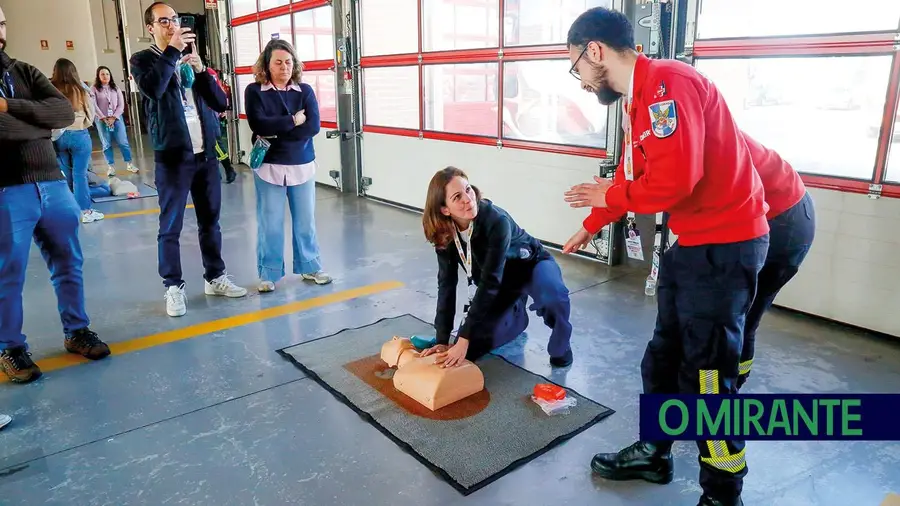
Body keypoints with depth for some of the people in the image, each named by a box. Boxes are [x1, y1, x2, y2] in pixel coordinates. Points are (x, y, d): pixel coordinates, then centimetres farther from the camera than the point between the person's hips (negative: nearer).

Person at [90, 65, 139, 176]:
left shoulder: (115, 88, 8)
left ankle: (129, 164, 7)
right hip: (101, 120, -1)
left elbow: (121, 105, 1)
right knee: (106, 144, 4)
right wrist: (104, 118, -14)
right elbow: (93, 105, -7)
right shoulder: (94, 89, 0)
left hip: (117, 119, 1)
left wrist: (114, 117, -10)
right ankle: (111, 166, 9)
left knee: (123, 142, -1)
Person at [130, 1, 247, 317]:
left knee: (210, 221, 11)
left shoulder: (192, 59, 15)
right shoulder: (142, 60, 1)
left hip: (206, 154, 5)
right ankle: (173, 287, 11)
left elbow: (220, 103, 6)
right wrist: (172, 51, -19)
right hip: (172, 156, -4)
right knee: (170, 227, 1)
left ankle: (215, 278, 23)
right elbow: (153, 89, -22)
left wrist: (201, 71, -7)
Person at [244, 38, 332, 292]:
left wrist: (275, 135, -14)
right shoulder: (254, 91, -1)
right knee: (270, 223, 4)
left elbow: (313, 126, -10)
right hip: (269, 166, -2)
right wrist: (293, 121, -12)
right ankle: (269, 272, 17)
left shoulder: (305, 90, 4)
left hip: (302, 165, 2)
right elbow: (258, 124, -16)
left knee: (305, 220, 11)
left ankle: (309, 266, 25)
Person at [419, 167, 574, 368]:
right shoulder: (445, 233, -20)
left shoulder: (497, 221, -36)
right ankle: (516, 315, 21)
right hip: (500, 282, 5)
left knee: (553, 294, -41)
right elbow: (446, 284, -17)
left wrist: (464, 339, -41)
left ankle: (560, 345, -8)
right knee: (471, 349, -7)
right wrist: (442, 341, -22)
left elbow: (489, 282, -39)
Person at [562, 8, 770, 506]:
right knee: (663, 356, 18)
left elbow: (674, 180, -30)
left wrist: (610, 195, -12)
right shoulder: (638, 99, 10)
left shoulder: (668, 84, -21)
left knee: (706, 374, 0)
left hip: (723, 246, -10)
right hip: (688, 243, 10)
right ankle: (654, 453, 35)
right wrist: (589, 227, 29)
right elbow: (630, 175, 20)